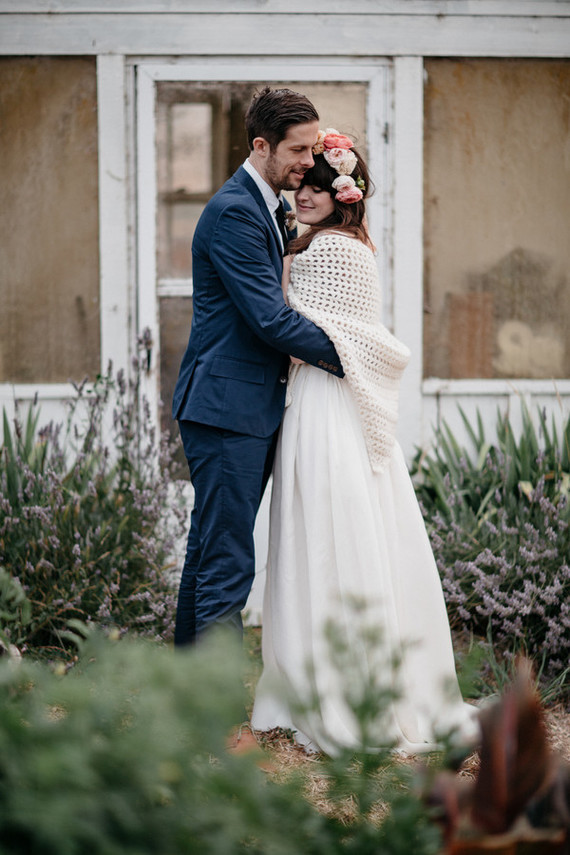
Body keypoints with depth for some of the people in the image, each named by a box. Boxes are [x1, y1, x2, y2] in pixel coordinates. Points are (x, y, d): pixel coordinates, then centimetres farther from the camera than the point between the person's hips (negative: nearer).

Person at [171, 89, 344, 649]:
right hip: (227, 408, -10)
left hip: (251, 410, 10)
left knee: (209, 553, 15)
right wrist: (347, 358, -11)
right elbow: (270, 319, -19)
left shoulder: (266, 208, 17)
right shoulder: (234, 212, -15)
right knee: (228, 566, -11)